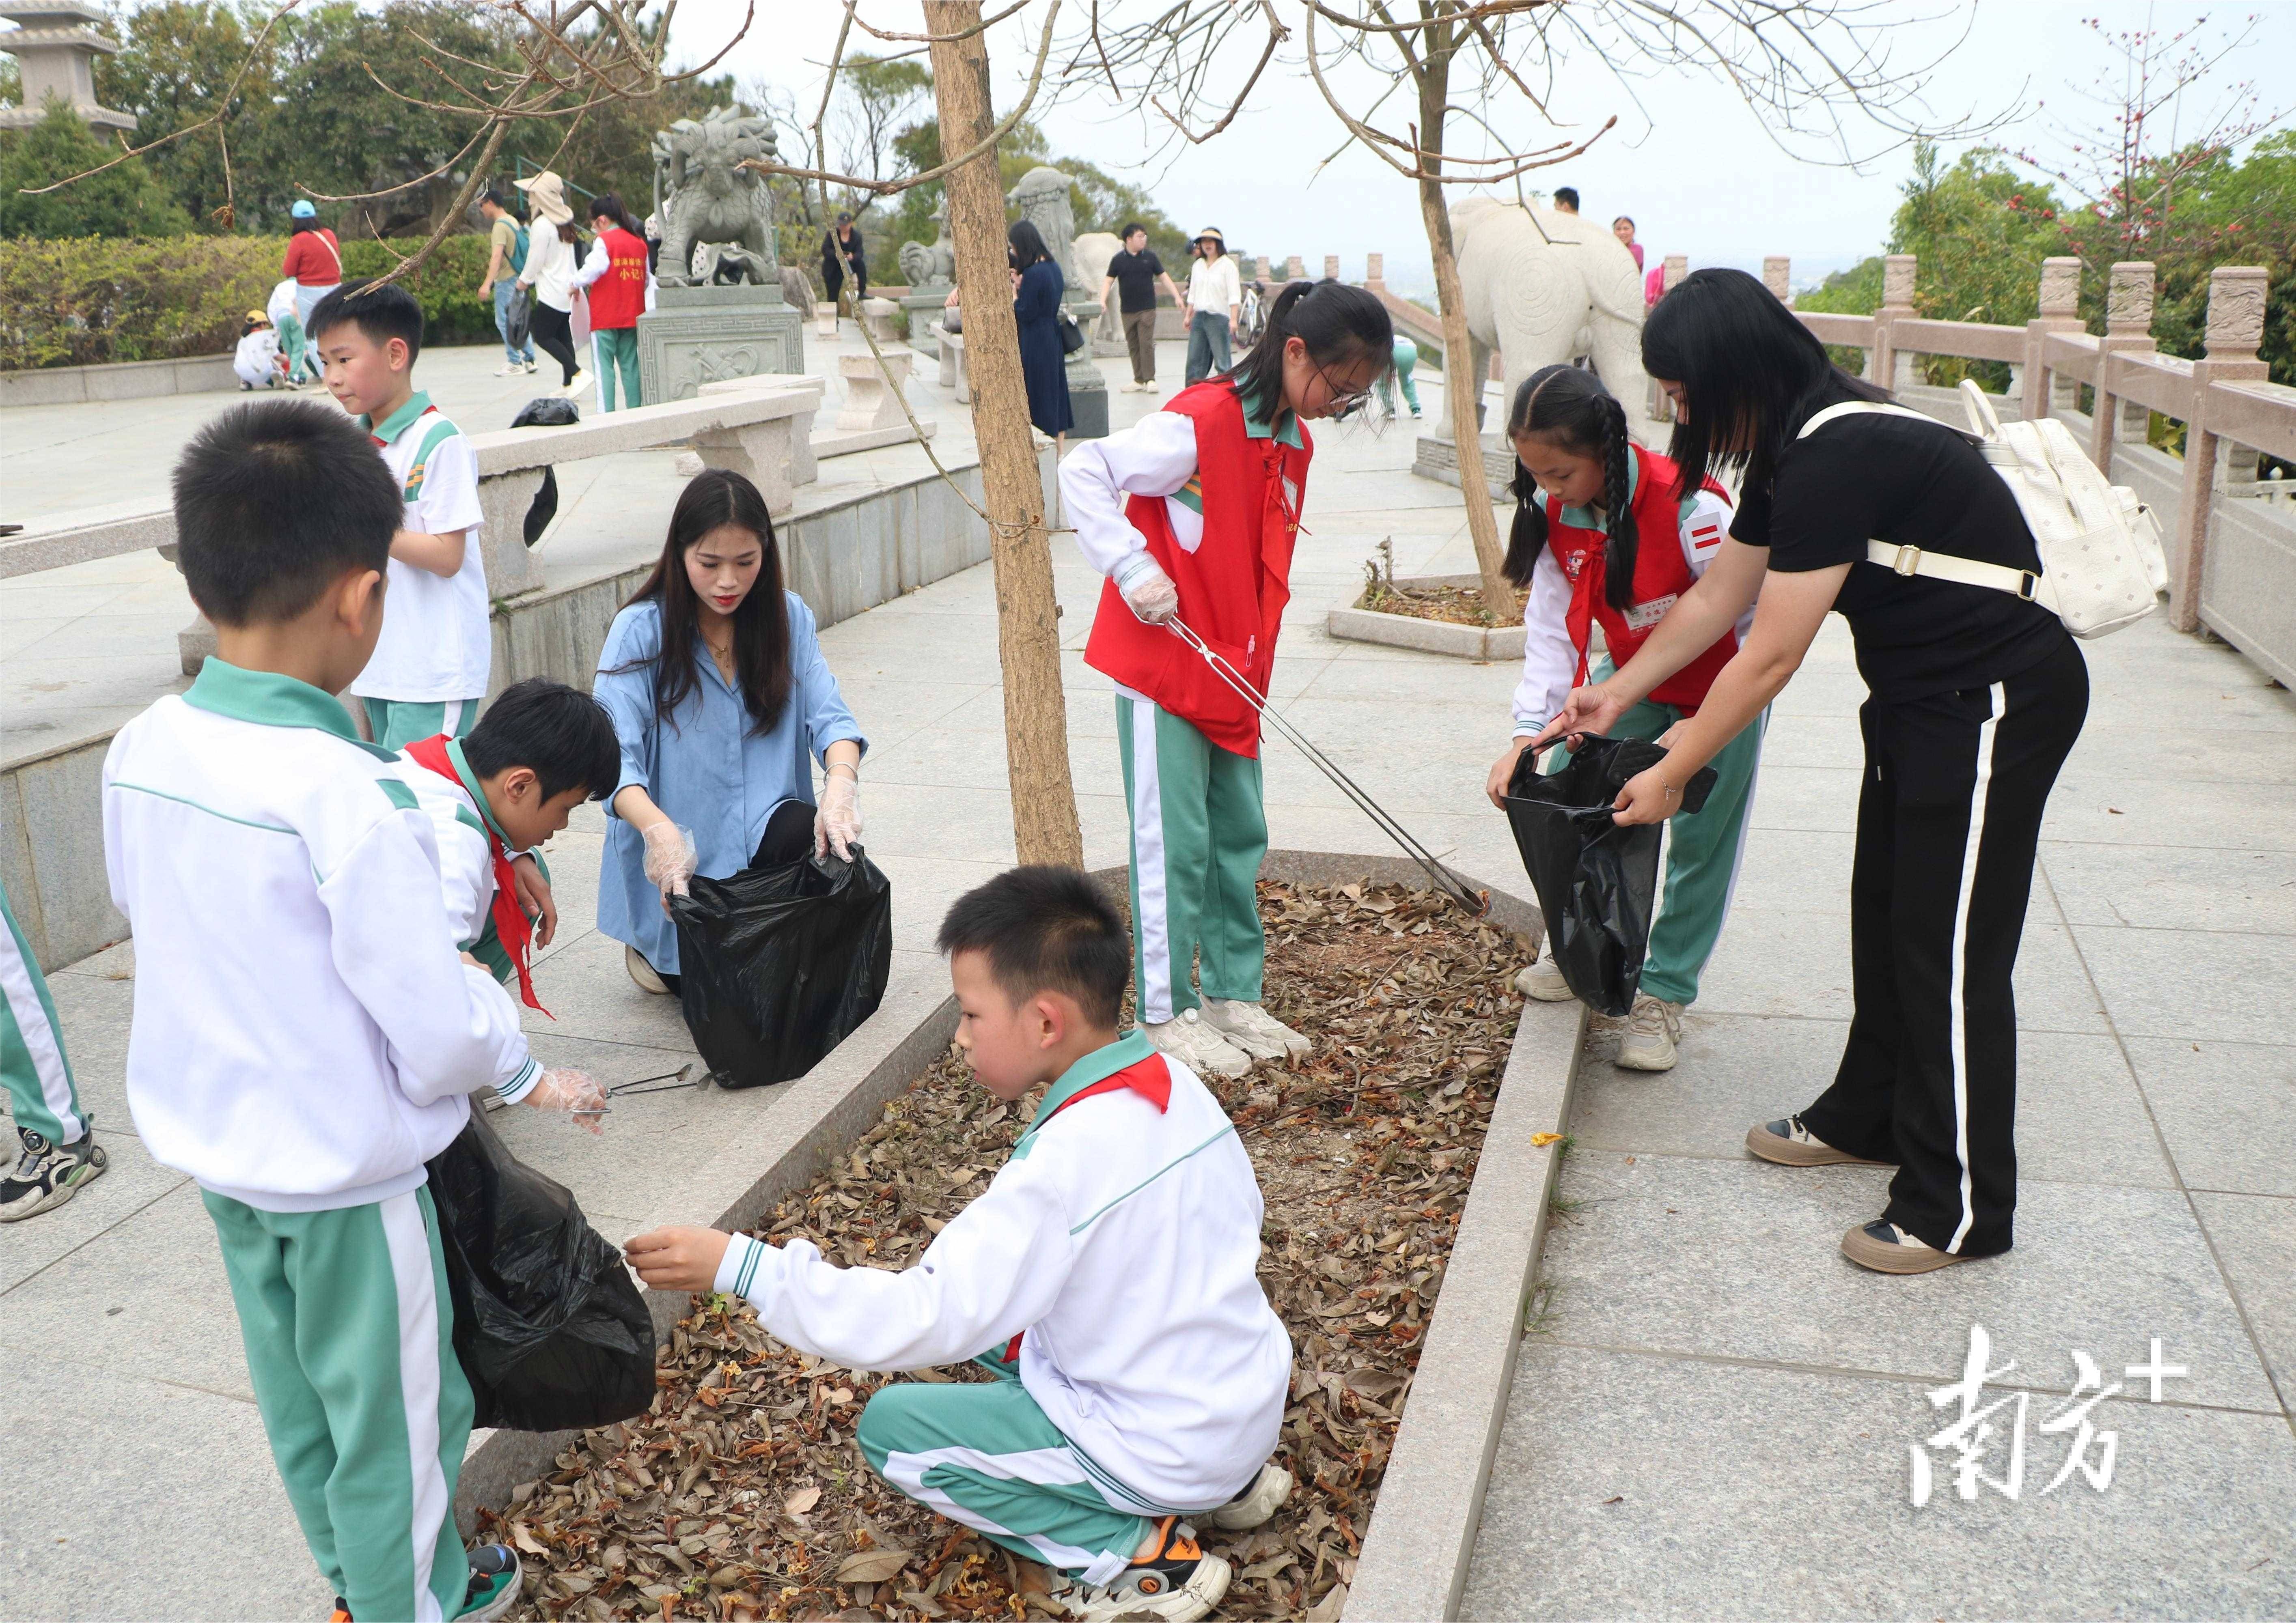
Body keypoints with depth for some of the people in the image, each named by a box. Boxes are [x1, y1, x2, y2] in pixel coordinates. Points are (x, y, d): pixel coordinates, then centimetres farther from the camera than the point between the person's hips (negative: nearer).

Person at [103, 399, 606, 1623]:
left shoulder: (142, 751, -8)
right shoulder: (344, 793, -30)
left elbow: (152, 927, 7)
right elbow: (438, 1019, -26)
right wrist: (530, 1077, -6)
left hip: (209, 1139, 8)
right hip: (346, 1165, -7)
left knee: (296, 1395, 26)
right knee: (393, 1416, 15)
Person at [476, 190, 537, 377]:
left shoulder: (500, 226, -16)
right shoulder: (513, 221, 12)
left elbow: (497, 256, -28)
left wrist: (487, 284, -34)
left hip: (506, 280, -9)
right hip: (518, 278, 9)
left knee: (505, 321, -4)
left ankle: (515, 363, -2)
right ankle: (529, 359, 16)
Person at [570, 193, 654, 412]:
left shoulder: (604, 240, -9)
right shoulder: (639, 242, 9)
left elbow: (592, 269, -16)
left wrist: (575, 284, 0)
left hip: (605, 317, -6)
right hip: (633, 314, 6)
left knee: (604, 366, -3)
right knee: (630, 365, 10)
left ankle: (606, 413, -8)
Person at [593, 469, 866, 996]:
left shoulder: (788, 617, 2)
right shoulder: (641, 630, -10)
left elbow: (828, 716, -8)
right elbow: (614, 755, -19)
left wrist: (840, 784, -32)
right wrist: (660, 831, -40)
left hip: (765, 833, 3)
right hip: (678, 866, -3)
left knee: (826, 840, -29)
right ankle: (657, 952, 15)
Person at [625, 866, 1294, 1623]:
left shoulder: (1068, 1157, -28)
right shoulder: (1175, 1082, -3)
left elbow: (929, 1318, -28)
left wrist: (742, 1267, -25)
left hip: (1164, 1448, -8)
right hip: (1254, 1398, 8)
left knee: (893, 1427, 2)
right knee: (997, 1321, 22)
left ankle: (1134, 1555, -4)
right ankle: (1228, 1478, 14)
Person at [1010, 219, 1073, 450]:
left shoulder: (1032, 274, -20)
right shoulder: (1053, 267, 7)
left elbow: (1024, 314, -18)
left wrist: (1013, 291, -6)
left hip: (1035, 345, -9)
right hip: (1053, 339, 9)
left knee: (1038, 397, -1)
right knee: (1056, 393, 14)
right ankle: (1059, 450, 21)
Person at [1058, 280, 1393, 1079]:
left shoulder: (1294, 443, 9)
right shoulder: (1204, 420, -18)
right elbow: (1083, 472, -18)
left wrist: (1254, 663, 12)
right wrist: (1133, 567, -25)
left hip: (1232, 674, 8)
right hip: (1161, 660, -8)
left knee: (1239, 836, 13)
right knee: (1175, 842, -2)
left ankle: (1235, 998, 25)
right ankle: (1166, 1015, 11)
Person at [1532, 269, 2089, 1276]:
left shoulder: (1837, 458, -27)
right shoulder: (1790, 454, 5)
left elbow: (1769, 659, -24)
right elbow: (1716, 598, 13)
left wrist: (1670, 777, -14)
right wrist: (1616, 694, 16)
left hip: (1998, 702, -10)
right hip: (1922, 694, 10)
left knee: (1951, 952, -4)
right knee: (1885, 918, 18)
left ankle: (1960, 1211, 8)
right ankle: (1865, 1116, 35)